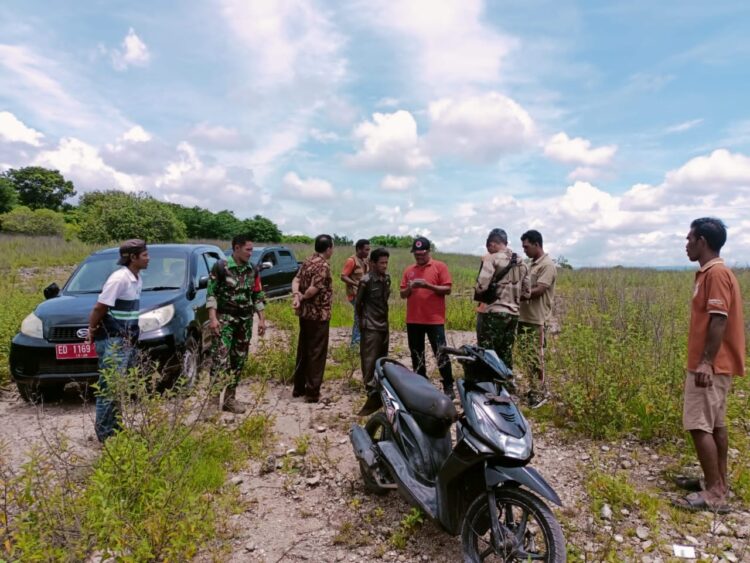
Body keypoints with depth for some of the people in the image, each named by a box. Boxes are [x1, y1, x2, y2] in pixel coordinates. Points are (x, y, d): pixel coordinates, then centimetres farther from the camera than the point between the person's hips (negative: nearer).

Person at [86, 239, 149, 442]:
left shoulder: (138, 279, 8)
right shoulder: (119, 278, -19)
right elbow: (99, 308, -16)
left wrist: (130, 337, 7)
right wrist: (92, 330, -4)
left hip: (128, 340, 9)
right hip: (112, 341, -9)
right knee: (110, 387, -3)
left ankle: (115, 429, 28)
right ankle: (105, 433, 8)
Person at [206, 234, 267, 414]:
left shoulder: (252, 270, 9)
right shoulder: (220, 267, -6)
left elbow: (258, 296, 13)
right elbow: (211, 294, -8)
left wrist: (261, 319, 8)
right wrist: (213, 318, -16)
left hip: (245, 321, 5)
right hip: (225, 319, -5)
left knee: (239, 360, 7)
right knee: (220, 359, -12)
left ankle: (230, 398, 17)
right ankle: (214, 398, -6)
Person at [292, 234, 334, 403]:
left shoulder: (308, 262, 11)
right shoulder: (323, 266, -16)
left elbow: (296, 280, 2)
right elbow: (313, 289, -22)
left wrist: (296, 295, -13)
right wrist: (302, 298, -5)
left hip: (305, 313, 9)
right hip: (318, 315, -9)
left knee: (303, 350, 16)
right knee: (316, 353, -1)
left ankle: (298, 387, 25)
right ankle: (312, 392, 5)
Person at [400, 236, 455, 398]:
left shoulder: (440, 266, 0)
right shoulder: (409, 270, 13)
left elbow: (447, 289, -7)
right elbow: (402, 294, 12)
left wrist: (428, 285, -19)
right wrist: (409, 288, -10)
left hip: (434, 319, -5)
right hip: (413, 320, 5)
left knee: (441, 354, -2)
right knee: (416, 355, 12)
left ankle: (448, 387, 7)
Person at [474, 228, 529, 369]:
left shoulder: (492, 258, -7)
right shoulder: (522, 263, 14)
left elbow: (481, 286, -17)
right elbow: (526, 293, 15)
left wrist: (476, 291, 4)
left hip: (495, 312, -7)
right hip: (513, 314, 7)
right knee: (506, 354, 13)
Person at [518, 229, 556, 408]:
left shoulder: (547, 265, -11)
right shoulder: (532, 264, 17)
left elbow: (538, 291, -19)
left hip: (537, 319, -9)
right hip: (525, 317, 9)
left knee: (535, 357, -3)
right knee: (527, 355, 12)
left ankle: (540, 392, 8)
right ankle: (536, 388, 24)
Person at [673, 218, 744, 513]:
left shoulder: (716, 273, -16)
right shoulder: (711, 273, 14)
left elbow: (719, 321, -22)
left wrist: (706, 362, -25)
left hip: (710, 366, -10)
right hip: (714, 365, 10)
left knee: (699, 426, -7)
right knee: (715, 424, 15)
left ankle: (714, 494, 0)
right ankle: (719, 482, 24)